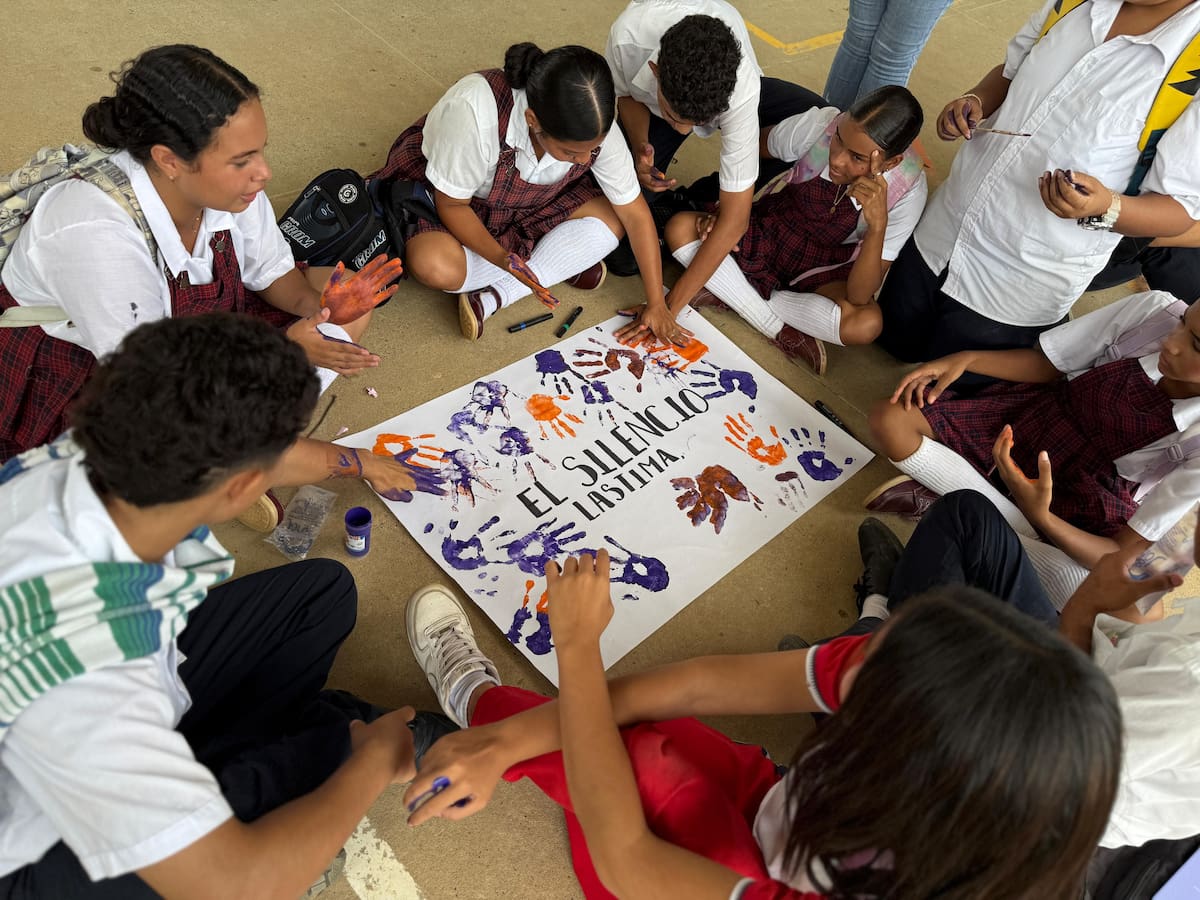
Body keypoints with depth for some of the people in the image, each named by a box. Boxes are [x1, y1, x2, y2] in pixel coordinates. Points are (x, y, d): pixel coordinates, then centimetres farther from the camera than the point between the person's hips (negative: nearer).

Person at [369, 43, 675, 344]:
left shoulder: (595, 127, -25)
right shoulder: (474, 112, -38)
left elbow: (635, 213, -15)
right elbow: (452, 204, -25)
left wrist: (656, 304, -16)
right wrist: (502, 258, -41)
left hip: (534, 203, 4)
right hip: (441, 192, -4)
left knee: (611, 219, -18)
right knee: (434, 266, -35)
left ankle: (494, 296, -18)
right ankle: (563, 264, -15)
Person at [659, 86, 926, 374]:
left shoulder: (908, 191, -26)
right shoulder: (819, 124, -25)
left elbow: (859, 297, -31)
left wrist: (878, 224, -45)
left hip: (824, 271, -1)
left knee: (866, 324, -34)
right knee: (680, 228, -23)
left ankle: (732, 293, -16)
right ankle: (782, 331, -17)